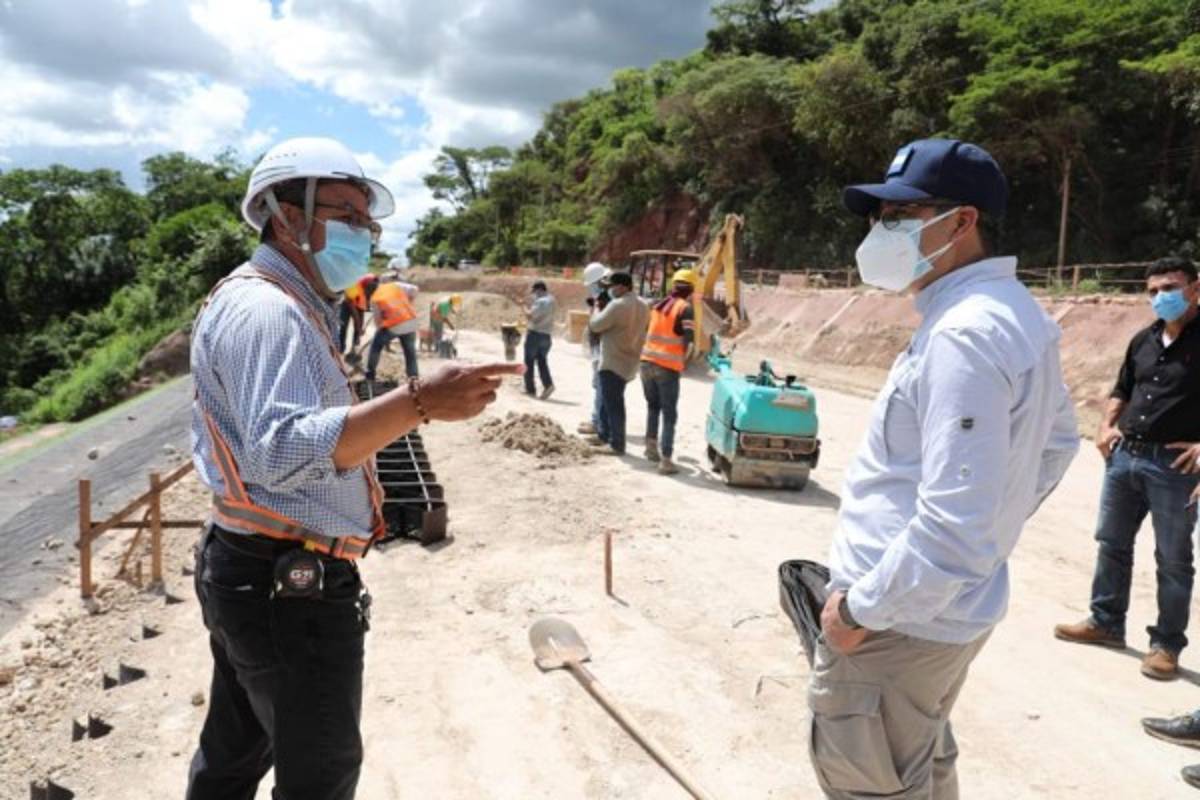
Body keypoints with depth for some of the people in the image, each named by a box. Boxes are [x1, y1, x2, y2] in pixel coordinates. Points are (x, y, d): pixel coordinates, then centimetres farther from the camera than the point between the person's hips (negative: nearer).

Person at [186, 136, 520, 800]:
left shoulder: (269, 303, 15)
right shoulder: (265, 310, -20)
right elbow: (284, 451, -35)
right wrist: (418, 403, -42)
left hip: (246, 571, 10)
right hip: (291, 587, -10)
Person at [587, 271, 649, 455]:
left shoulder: (617, 305, -20)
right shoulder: (641, 305, 9)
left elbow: (595, 325, -16)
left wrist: (599, 312, 5)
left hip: (613, 362, -9)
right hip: (628, 360, 9)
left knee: (613, 404, -3)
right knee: (607, 401, 20)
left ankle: (617, 444, 2)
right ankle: (604, 435, 29)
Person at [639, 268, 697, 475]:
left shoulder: (658, 305, 12)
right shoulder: (686, 308, -6)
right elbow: (689, 341, -13)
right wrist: (685, 361, 3)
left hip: (647, 362, 6)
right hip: (668, 367, -6)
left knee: (653, 406, 26)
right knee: (669, 415, 0)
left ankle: (651, 445, 26)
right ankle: (666, 460, -2)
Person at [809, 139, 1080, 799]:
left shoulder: (964, 335, -25)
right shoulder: (1012, 311, 7)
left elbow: (953, 525, -30)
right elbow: (1057, 443, 21)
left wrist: (860, 608, -19)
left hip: (899, 616, -10)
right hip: (945, 606, 10)